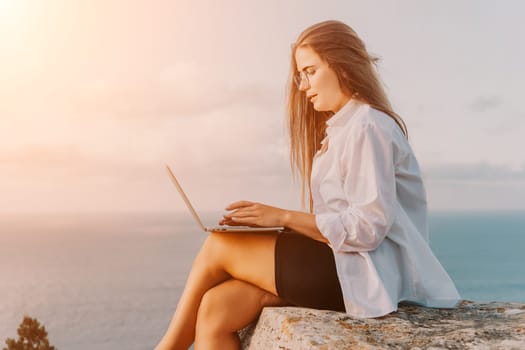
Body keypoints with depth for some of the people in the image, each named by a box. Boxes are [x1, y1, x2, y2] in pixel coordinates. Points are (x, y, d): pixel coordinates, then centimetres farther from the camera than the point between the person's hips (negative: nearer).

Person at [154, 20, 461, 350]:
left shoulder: (367, 127, -9)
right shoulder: (340, 127, 21)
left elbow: (368, 226, -18)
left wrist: (285, 216, -13)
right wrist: (267, 220, 2)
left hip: (365, 276, -8)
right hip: (341, 263, 8)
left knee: (219, 246, -7)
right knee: (215, 310, -10)